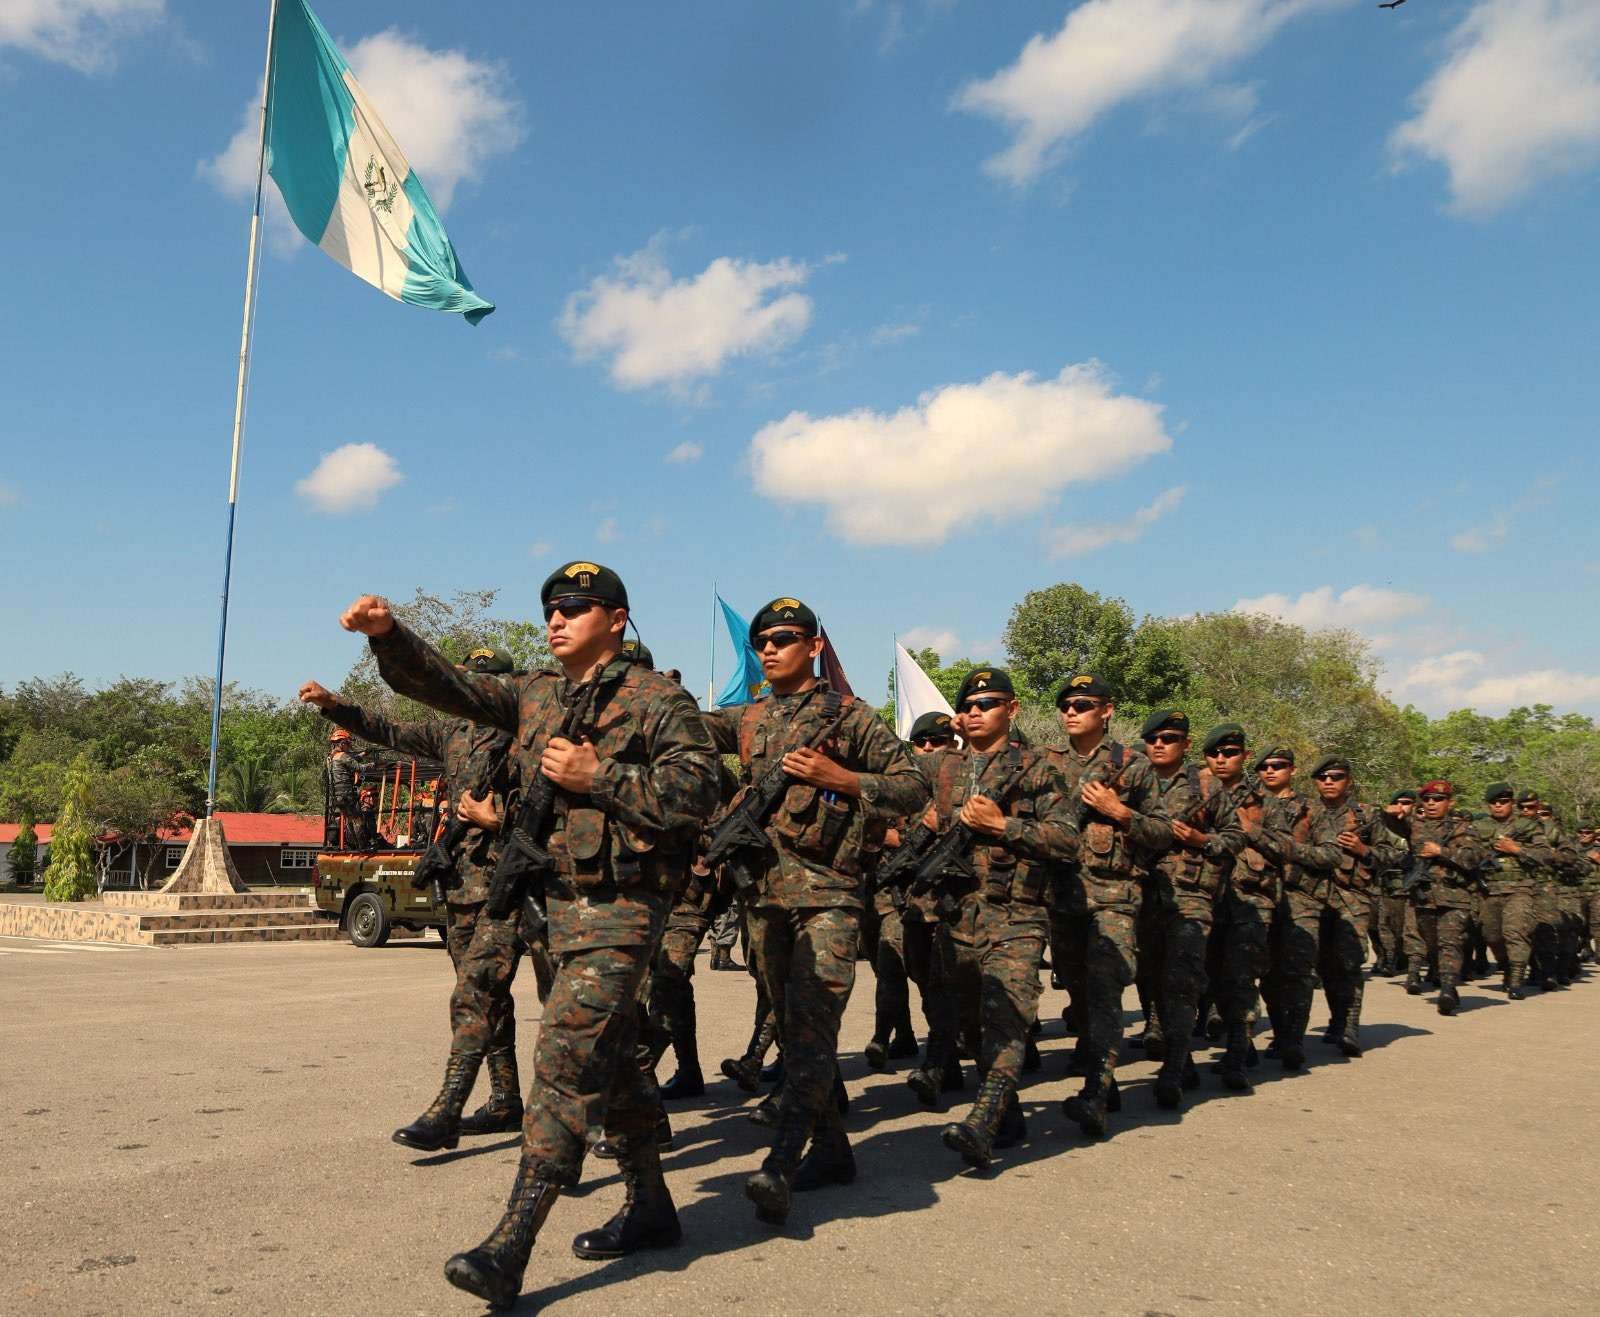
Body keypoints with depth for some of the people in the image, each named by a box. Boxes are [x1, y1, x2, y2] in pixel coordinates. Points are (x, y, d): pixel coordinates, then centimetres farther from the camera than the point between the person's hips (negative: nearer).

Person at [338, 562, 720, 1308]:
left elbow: (697, 792, -17)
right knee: (609, 1060, 16)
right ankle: (650, 1208, 30)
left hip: (621, 910, -7)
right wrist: (388, 636, -11)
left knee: (566, 1059, -12)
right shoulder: (537, 696, 12)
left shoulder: (657, 700, -8)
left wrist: (597, 777, -19)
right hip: (562, 903, 8)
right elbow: (447, 687, 5)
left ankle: (511, 1248, -7)